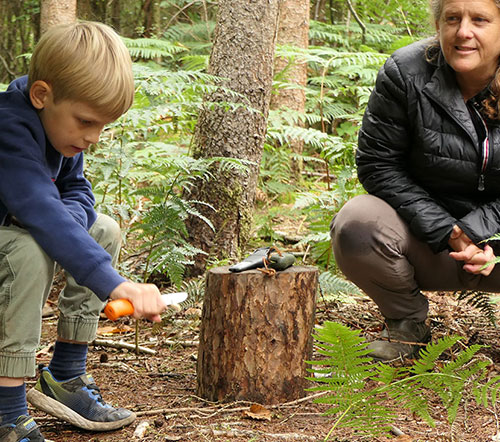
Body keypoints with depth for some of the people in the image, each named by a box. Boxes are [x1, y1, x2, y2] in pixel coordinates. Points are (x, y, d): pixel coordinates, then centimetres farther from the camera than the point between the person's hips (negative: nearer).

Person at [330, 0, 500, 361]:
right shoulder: (406, 73, -11)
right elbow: (377, 164, -10)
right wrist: (447, 233, -18)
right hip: (428, 241, 0)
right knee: (355, 226, -30)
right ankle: (408, 322, 0)